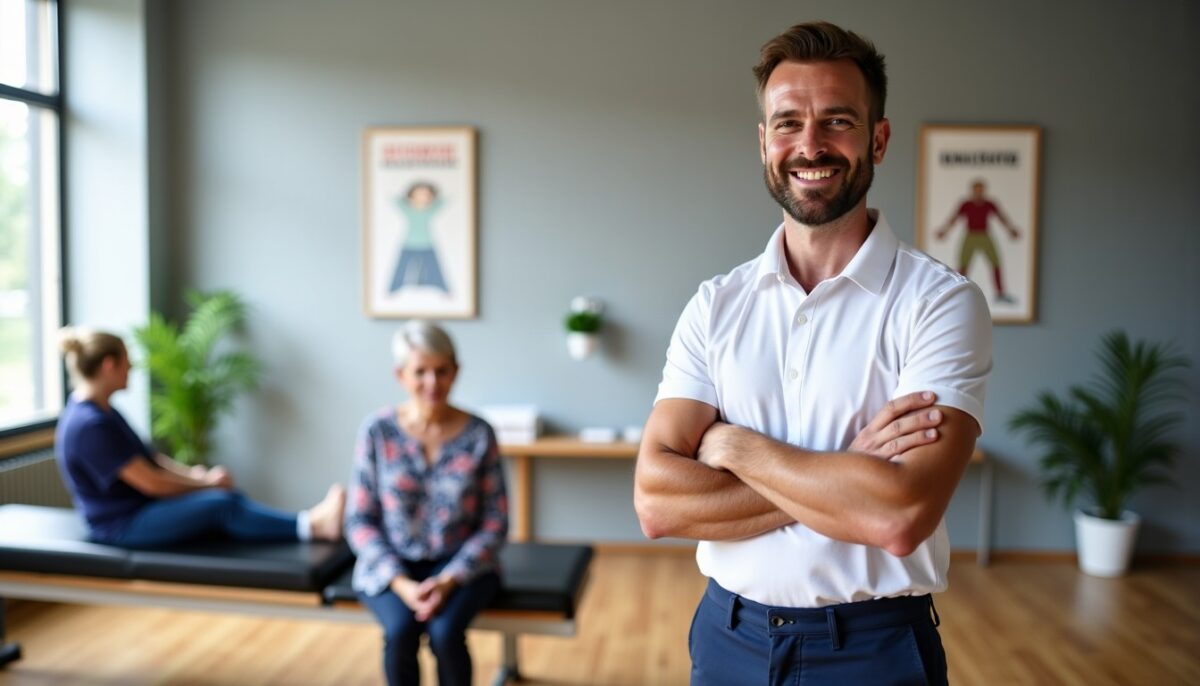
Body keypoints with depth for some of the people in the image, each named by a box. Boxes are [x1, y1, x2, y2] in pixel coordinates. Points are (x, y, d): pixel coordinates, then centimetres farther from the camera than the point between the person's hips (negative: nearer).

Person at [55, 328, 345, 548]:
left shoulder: (100, 411, 10)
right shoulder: (89, 425, -24)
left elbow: (143, 453, 14)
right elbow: (149, 482, -23)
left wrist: (192, 473, -1)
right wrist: (205, 482, -10)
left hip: (139, 507, 9)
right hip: (122, 525, -9)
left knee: (228, 496, -4)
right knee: (221, 504, -21)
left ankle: (310, 522, -13)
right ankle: (309, 526, -24)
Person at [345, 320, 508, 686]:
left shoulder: (479, 434, -7)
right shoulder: (377, 431, -7)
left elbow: (495, 522, -4)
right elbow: (360, 521, -3)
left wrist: (449, 580, -17)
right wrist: (401, 583, -15)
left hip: (462, 562, 0)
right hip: (392, 563, 0)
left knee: (445, 632, -27)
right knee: (400, 631, -28)